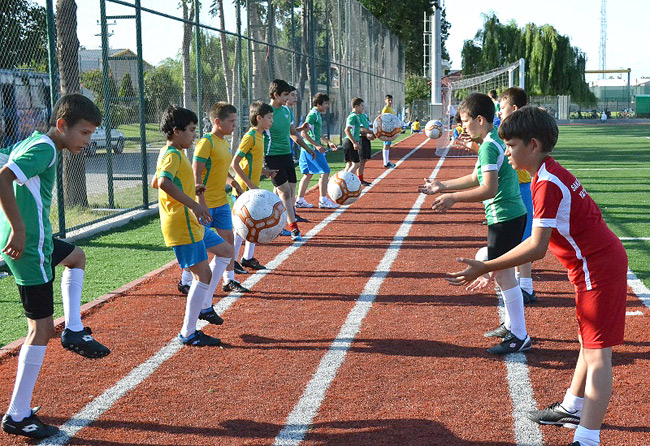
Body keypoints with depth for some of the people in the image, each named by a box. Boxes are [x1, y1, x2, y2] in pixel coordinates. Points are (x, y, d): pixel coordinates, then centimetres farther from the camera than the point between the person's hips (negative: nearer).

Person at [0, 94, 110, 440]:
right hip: (28, 247, -10)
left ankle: (73, 330, 30)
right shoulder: (44, 149, -17)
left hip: (34, 240, 10)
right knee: (41, 327, -5)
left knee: (75, 255, 35)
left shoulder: (30, 143, 12)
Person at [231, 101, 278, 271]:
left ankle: (248, 257, 24)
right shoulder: (250, 137, -16)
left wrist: (266, 172, 9)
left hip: (252, 187, 9)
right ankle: (232, 261, 6)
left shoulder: (259, 136, 12)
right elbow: (235, 164, -20)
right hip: (244, 188, -9)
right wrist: (250, 184, -21)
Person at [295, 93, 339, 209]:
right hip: (312, 148, -10)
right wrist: (317, 145, -22)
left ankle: (300, 200, 16)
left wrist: (329, 142, 21)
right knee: (325, 172, -7)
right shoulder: (313, 114, -14)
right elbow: (304, 133, -20)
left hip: (309, 149, 10)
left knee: (308, 174, 12)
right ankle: (323, 200, -4)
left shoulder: (318, 115, 16)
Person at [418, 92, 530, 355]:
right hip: (513, 214, 11)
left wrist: (453, 198, -21)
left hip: (504, 217, -11)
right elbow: (476, 178, 23)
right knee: (500, 271, 20)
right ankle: (511, 325, 32)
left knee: (502, 274, -6)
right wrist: (442, 187, 25)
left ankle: (520, 337, 0)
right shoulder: (494, 142, 14)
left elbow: (489, 189, -26)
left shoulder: (489, 147, -18)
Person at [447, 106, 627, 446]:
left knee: (597, 353, -9)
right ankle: (572, 408, 37)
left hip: (599, 270, -10)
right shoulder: (551, 174, 9)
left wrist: (486, 268, -25)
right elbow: (541, 241, 13)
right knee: (587, 343, 22)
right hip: (600, 262, 10)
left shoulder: (548, 183, -22)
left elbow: (537, 247, -27)